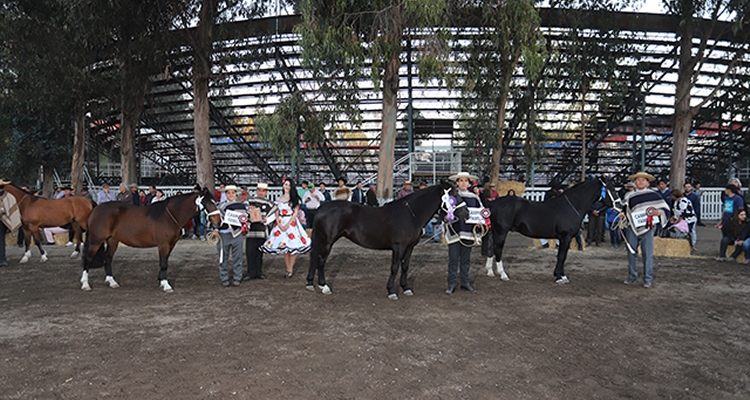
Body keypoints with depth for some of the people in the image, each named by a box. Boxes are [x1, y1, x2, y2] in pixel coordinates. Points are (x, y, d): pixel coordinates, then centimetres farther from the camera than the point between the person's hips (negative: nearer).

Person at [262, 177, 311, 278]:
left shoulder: (295, 199, 0)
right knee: (283, 247, 6)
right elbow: (276, 213, 9)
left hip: (292, 223, -4)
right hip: (280, 224, 4)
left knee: (292, 246, -6)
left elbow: (296, 213, -5)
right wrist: (279, 224, -7)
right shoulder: (279, 199, 10)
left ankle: (290, 270, 3)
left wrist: (287, 224, -13)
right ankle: (288, 269, 14)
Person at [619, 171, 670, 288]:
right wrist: (622, 214, -4)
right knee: (631, 253, 7)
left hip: (647, 229, -3)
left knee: (647, 254, -2)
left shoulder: (653, 195, 3)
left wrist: (658, 212, -16)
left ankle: (648, 279, 7)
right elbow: (626, 210, 18)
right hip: (632, 228, 3)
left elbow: (666, 209, 5)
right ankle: (632, 276, 20)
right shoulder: (629, 196, 11)